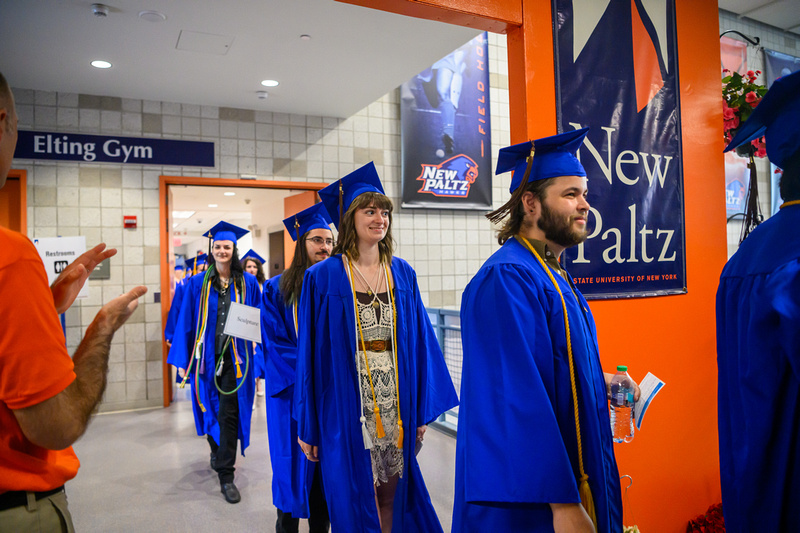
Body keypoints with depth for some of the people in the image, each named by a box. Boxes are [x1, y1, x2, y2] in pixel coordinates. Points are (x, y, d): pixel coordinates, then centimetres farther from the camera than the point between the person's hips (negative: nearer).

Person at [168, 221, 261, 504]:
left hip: (235, 359, -2)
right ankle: (216, 450, 43)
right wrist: (182, 360, -1)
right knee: (211, 409, 16)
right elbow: (186, 322, 3)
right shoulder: (197, 284, 2)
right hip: (207, 357, 2)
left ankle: (226, 475, 6)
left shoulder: (248, 284, 0)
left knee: (229, 414, -4)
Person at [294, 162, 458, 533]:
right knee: (356, 499, 8)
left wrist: (423, 409, 3)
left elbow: (419, 341, 6)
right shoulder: (323, 277, -5)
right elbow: (309, 353, -4)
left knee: (391, 494, 14)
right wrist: (307, 426, -4)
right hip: (348, 407, -3)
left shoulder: (402, 274, 5)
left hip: (396, 403, 3)